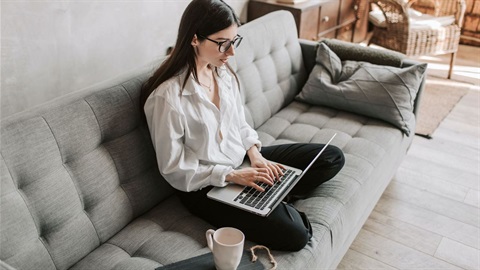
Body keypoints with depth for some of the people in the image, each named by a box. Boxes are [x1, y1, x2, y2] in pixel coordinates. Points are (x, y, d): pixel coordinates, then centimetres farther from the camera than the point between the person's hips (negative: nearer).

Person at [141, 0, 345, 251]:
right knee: (293, 234, -24)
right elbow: (173, 169, -17)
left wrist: (255, 153, -8)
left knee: (332, 157, 4)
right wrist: (232, 175, -22)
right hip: (206, 186, -7)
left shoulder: (224, 72, -1)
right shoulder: (167, 96, -23)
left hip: (242, 160, 8)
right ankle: (274, 202, 5)